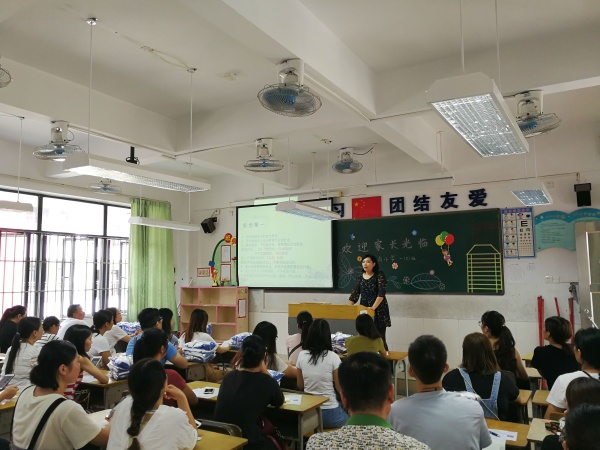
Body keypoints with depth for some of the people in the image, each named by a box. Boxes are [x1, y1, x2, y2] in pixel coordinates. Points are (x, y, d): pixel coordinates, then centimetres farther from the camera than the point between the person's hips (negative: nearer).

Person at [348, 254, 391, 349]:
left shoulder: (379, 275, -6)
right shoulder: (360, 278, 10)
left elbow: (381, 294, -16)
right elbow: (354, 295, 9)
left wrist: (373, 307, -26)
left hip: (378, 310, -5)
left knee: (380, 338, -3)